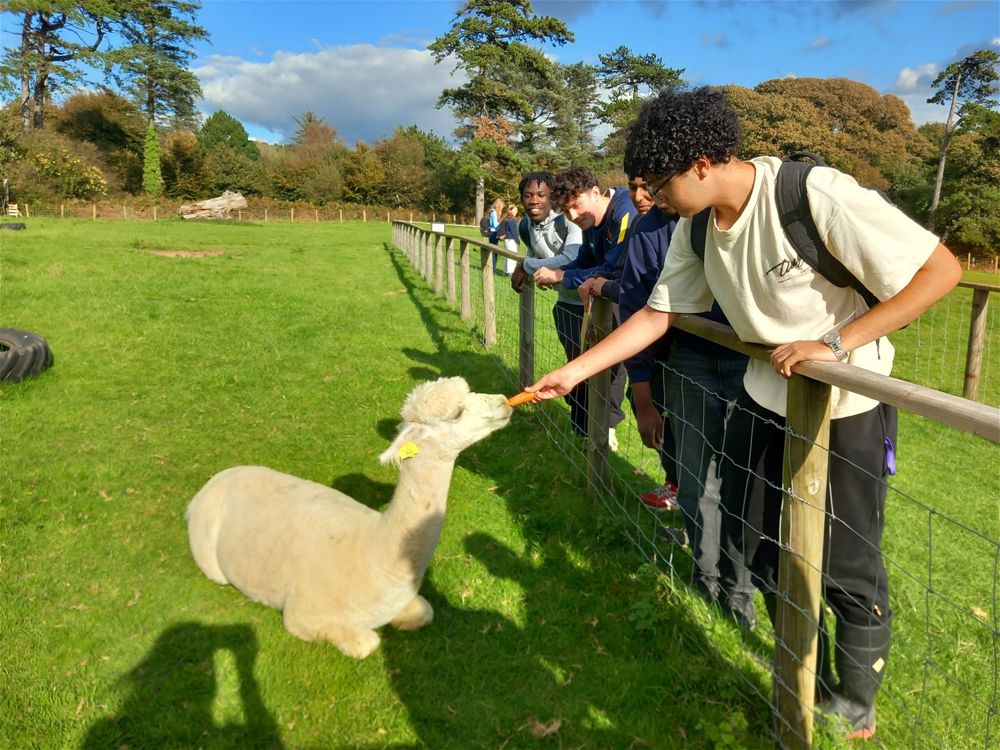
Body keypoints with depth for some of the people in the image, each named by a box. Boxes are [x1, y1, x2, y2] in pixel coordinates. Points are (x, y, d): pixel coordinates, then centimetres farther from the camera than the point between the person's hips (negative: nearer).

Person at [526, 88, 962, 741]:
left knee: (847, 570, 4)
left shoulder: (817, 196, -28)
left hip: (848, 407, -6)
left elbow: (942, 269, -24)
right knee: (764, 548, 15)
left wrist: (835, 343, -30)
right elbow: (658, 315, 1)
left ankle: (855, 711, 32)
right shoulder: (696, 229, -7)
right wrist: (573, 371, -3)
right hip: (766, 397, 7)